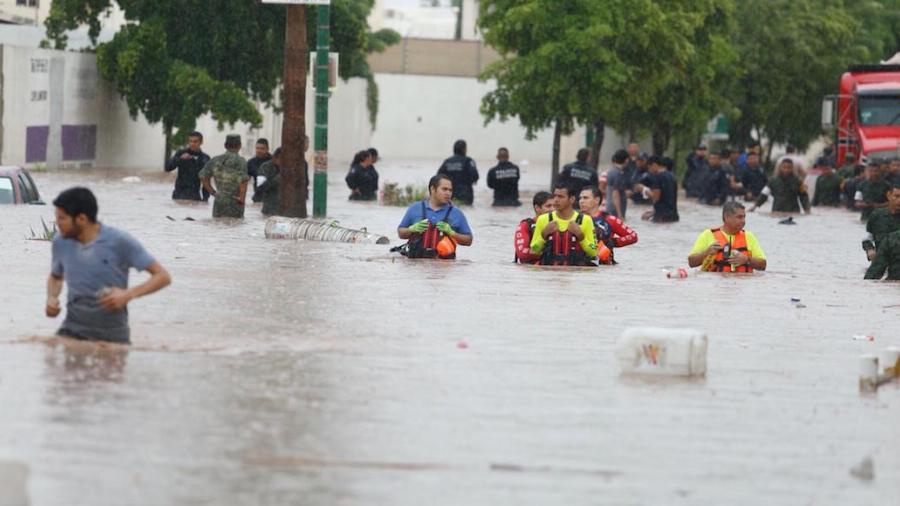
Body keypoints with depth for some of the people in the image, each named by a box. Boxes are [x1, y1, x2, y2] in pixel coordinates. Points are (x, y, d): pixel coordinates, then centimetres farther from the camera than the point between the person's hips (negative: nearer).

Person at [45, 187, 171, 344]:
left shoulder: (119, 242, -12)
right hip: (73, 330, 2)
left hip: (112, 335, -2)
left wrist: (128, 294, -23)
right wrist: (52, 298, 0)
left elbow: (162, 277, -10)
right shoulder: (61, 242, 0)